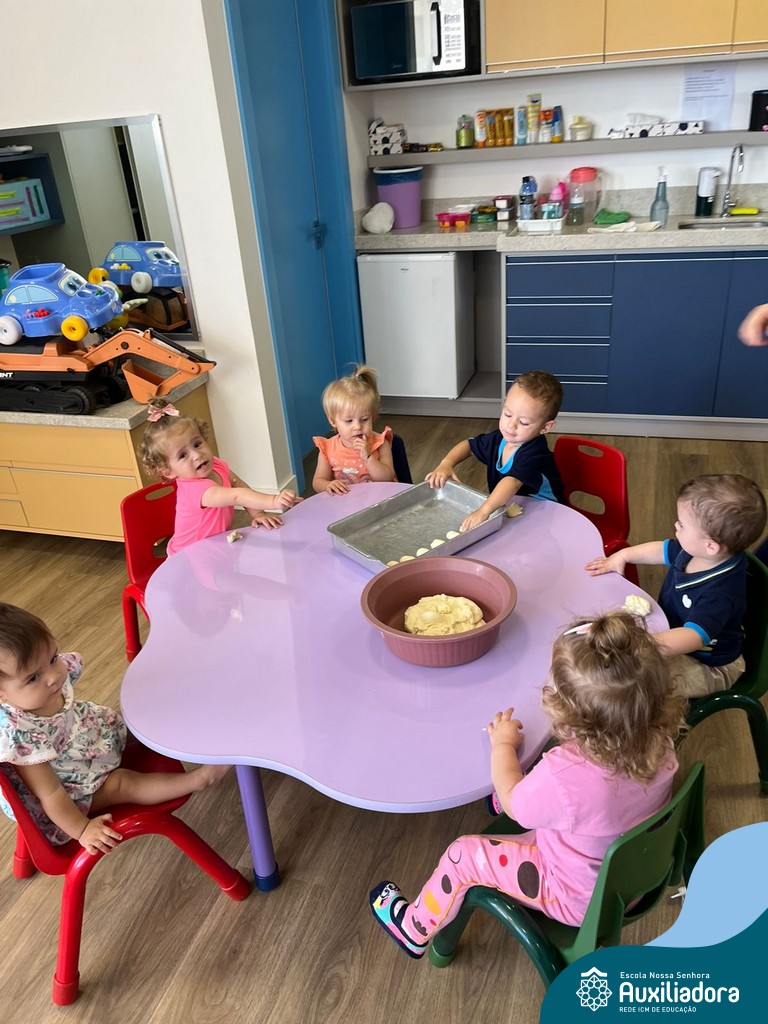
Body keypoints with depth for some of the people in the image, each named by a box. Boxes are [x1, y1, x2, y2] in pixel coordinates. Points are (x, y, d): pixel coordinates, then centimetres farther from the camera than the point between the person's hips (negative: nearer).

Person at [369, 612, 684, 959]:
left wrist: (503, 744, -2)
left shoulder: (564, 777, -41)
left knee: (462, 855, 10)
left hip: (582, 901, -6)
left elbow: (513, 803, -17)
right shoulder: (660, 744, -24)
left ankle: (416, 929, 35)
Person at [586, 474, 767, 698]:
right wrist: (621, 556, 3)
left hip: (707, 666, -9)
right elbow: (662, 550, 6)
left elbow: (692, 637, -53)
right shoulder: (696, 551, -15)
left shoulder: (719, 595, -41)